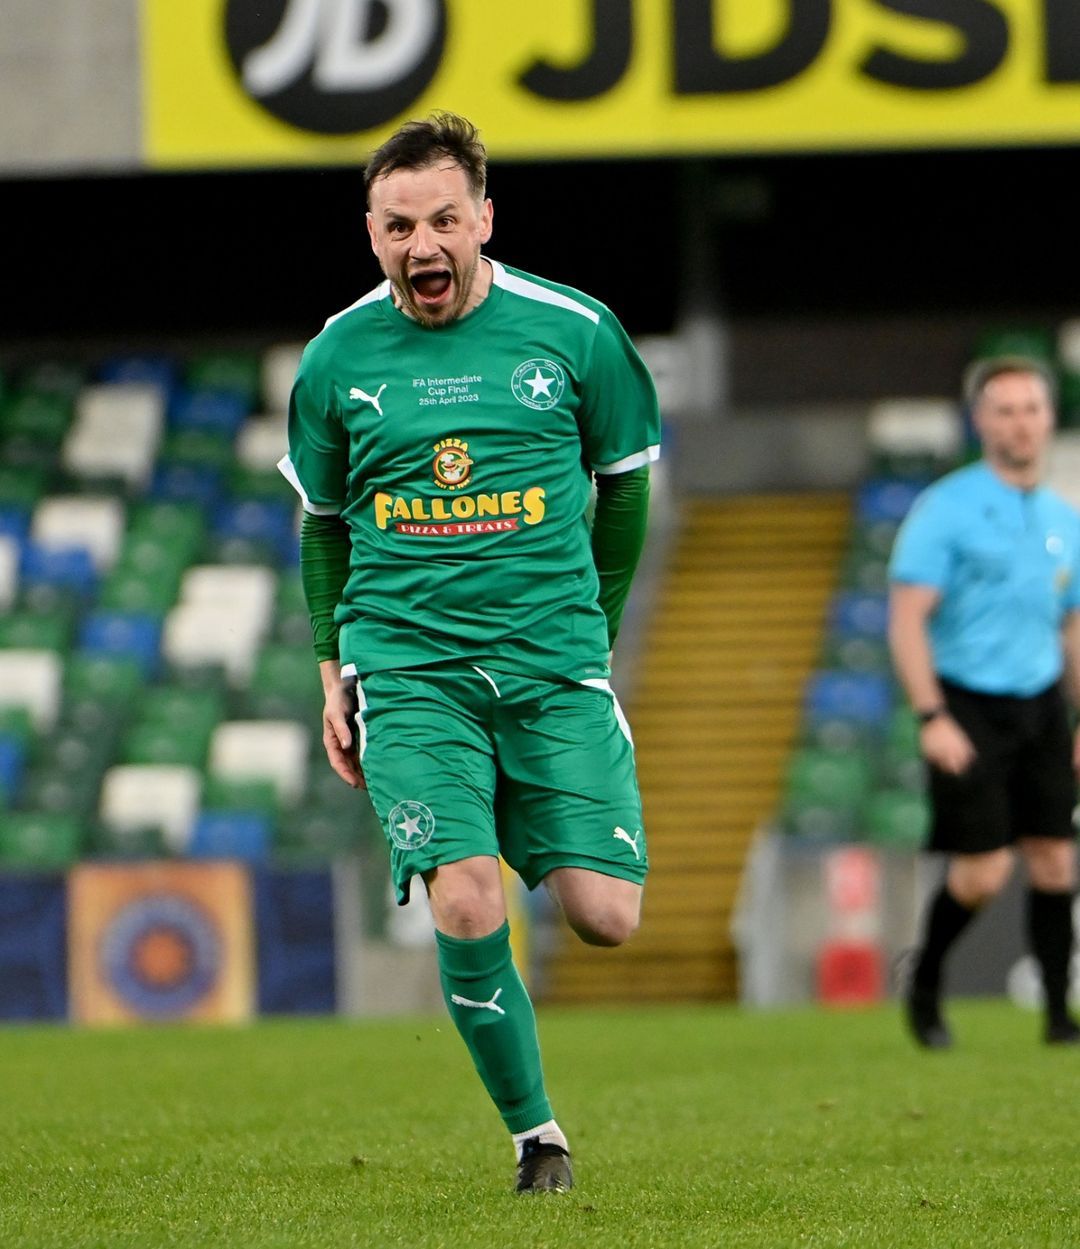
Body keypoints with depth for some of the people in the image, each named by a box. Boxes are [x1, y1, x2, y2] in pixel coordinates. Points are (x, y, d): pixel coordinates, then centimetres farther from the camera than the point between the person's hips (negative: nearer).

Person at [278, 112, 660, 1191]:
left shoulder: (574, 331, -1)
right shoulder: (339, 356, 3)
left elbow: (623, 485, 13)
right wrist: (333, 671, 13)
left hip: (554, 663, 0)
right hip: (407, 665, 0)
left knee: (603, 917, -10)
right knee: (465, 907, -18)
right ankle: (535, 1134, -1)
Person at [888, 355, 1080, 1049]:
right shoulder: (946, 509, -8)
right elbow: (907, 618, -12)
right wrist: (932, 718, -20)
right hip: (966, 705, -5)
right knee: (983, 871, -9)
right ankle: (925, 984, 16)